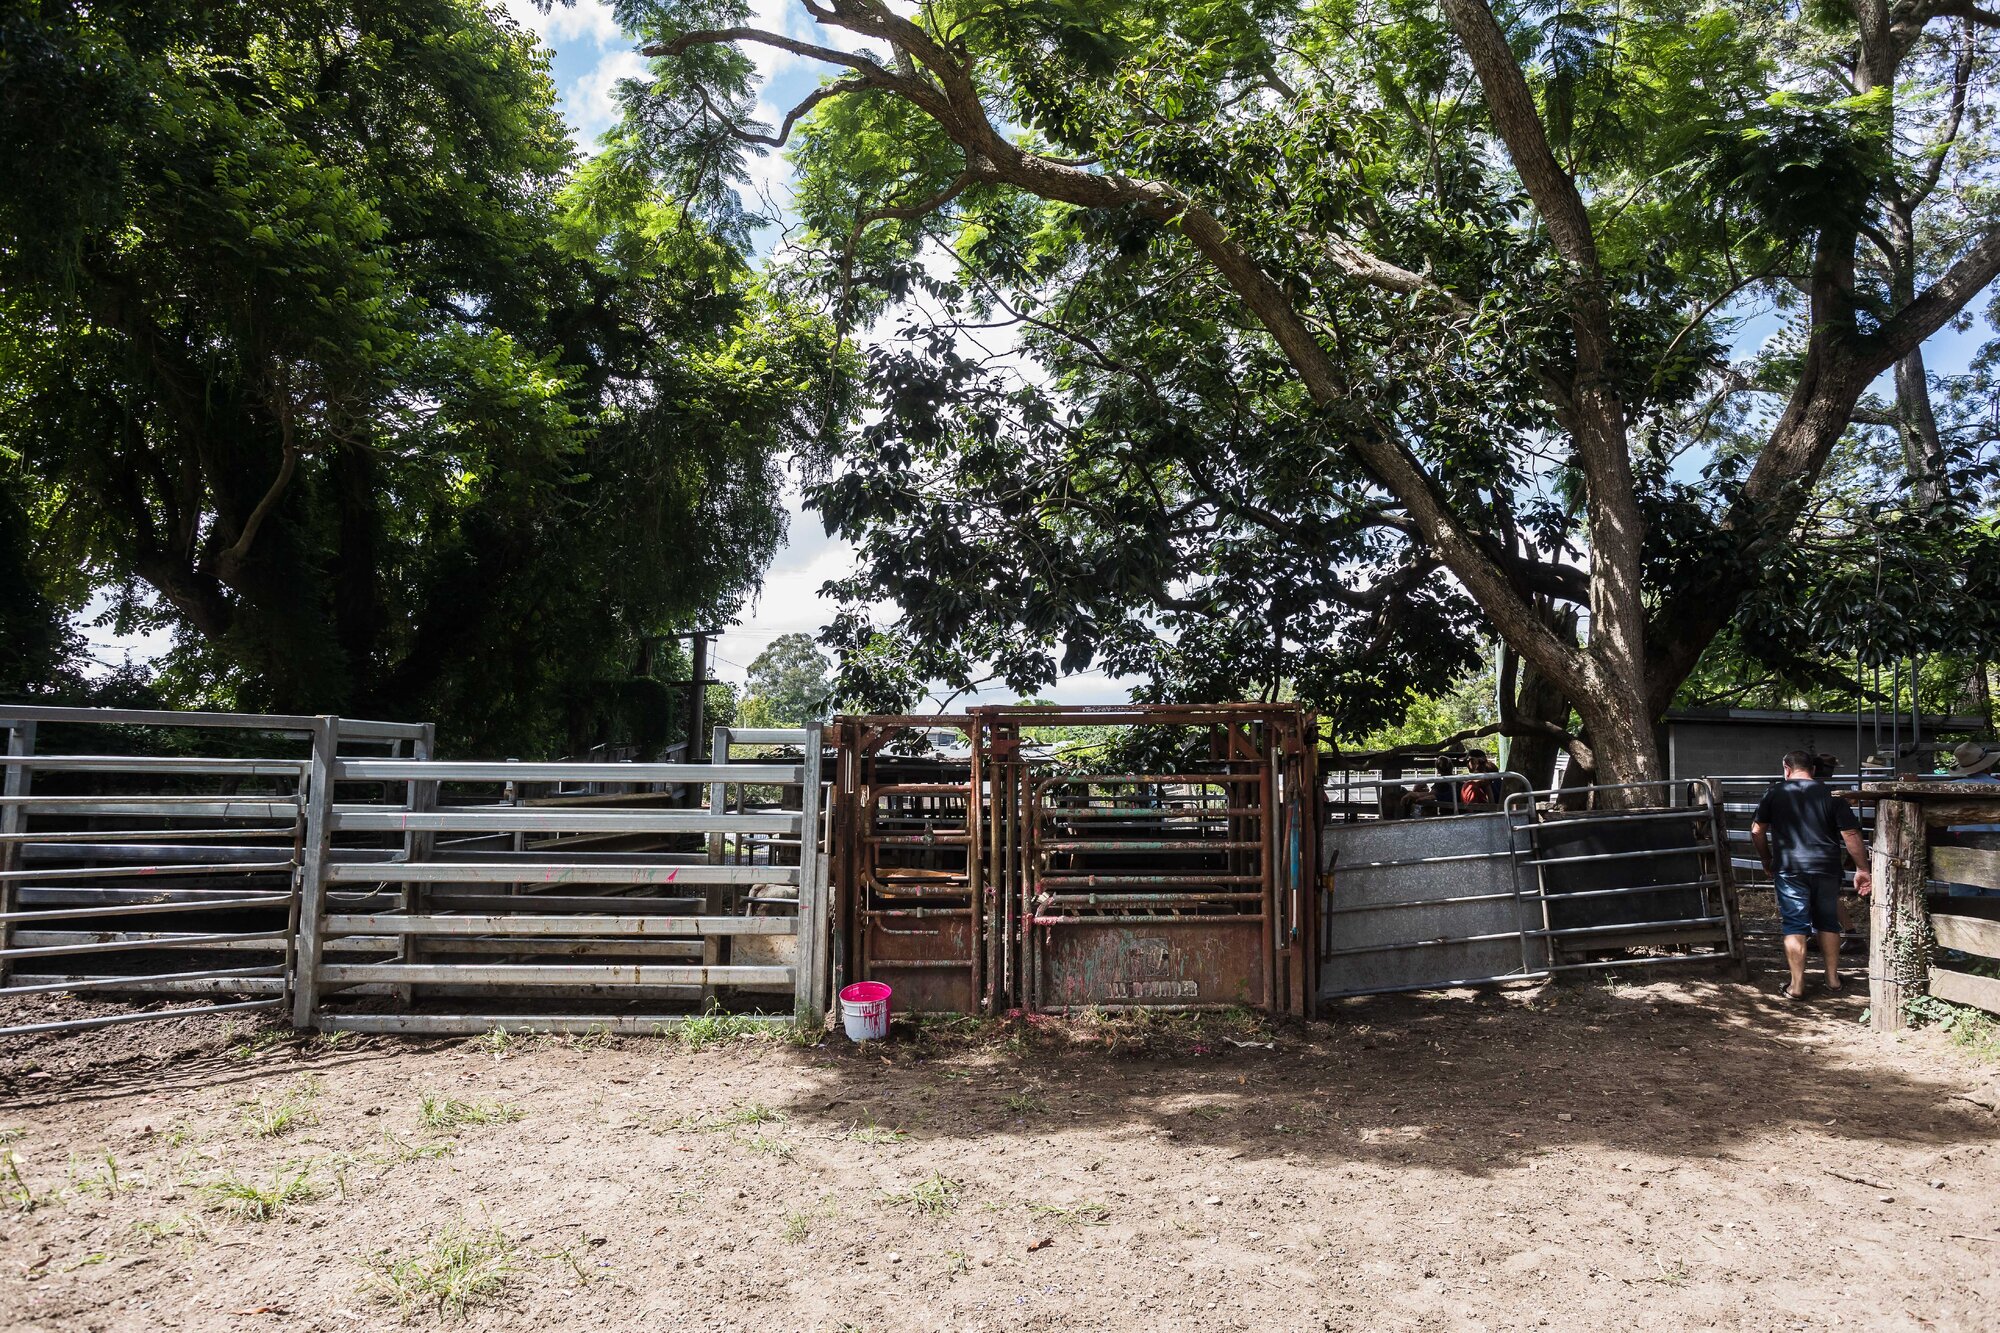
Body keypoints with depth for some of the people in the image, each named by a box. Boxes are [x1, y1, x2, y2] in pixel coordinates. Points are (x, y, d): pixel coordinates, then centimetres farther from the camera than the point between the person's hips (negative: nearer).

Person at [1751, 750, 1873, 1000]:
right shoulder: (1831, 794, 3)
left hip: (1790, 868, -2)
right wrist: (1862, 869, 2)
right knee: (1828, 922, 16)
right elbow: (1851, 834, -2)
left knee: (1795, 925, 1)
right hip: (1827, 867, 2)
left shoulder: (1776, 793, 2)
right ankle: (1833, 978, 25)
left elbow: (1757, 831, 2)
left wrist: (1767, 861, 14)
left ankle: (1797, 986, 0)